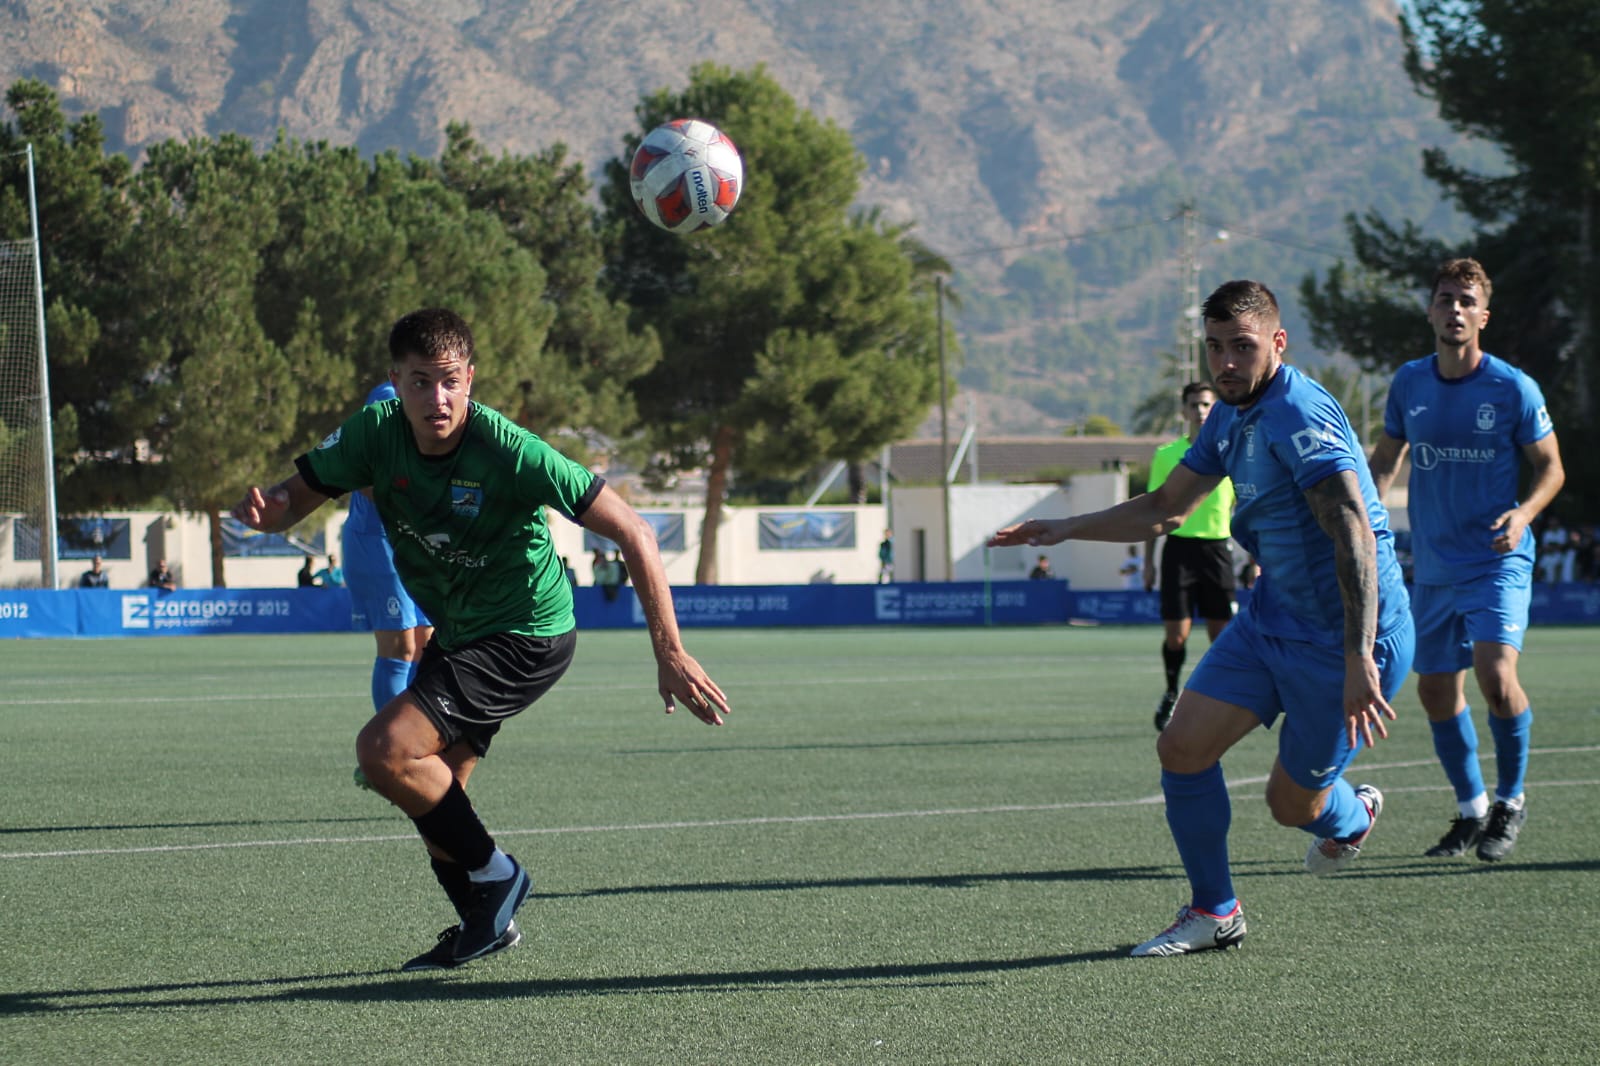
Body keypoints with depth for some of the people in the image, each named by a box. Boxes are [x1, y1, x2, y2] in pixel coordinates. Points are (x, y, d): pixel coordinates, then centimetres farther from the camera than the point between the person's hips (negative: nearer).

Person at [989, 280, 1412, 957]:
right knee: (1182, 748, -2)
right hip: (1271, 616, 9)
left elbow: (1354, 535, -33)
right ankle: (1214, 913, 13)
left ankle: (1352, 818, 40)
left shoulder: (1299, 415, -24)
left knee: (1293, 804, 3)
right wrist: (1066, 529, 14)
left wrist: (1359, 660, -40)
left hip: (1344, 639, -9)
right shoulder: (1231, 417, 7)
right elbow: (1165, 508, 23)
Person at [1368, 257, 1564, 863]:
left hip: (1498, 561, -5)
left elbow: (1550, 468, 0)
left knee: (1496, 676, -21)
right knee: (1436, 691, 7)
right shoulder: (1408, 384, 3)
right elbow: (1385, 458, 17)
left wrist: (1524, 513, -19)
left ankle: (1512, 801, 0)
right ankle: (1471, 809, 26)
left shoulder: (1513, 388, -8)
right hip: (1434, 568, 5)